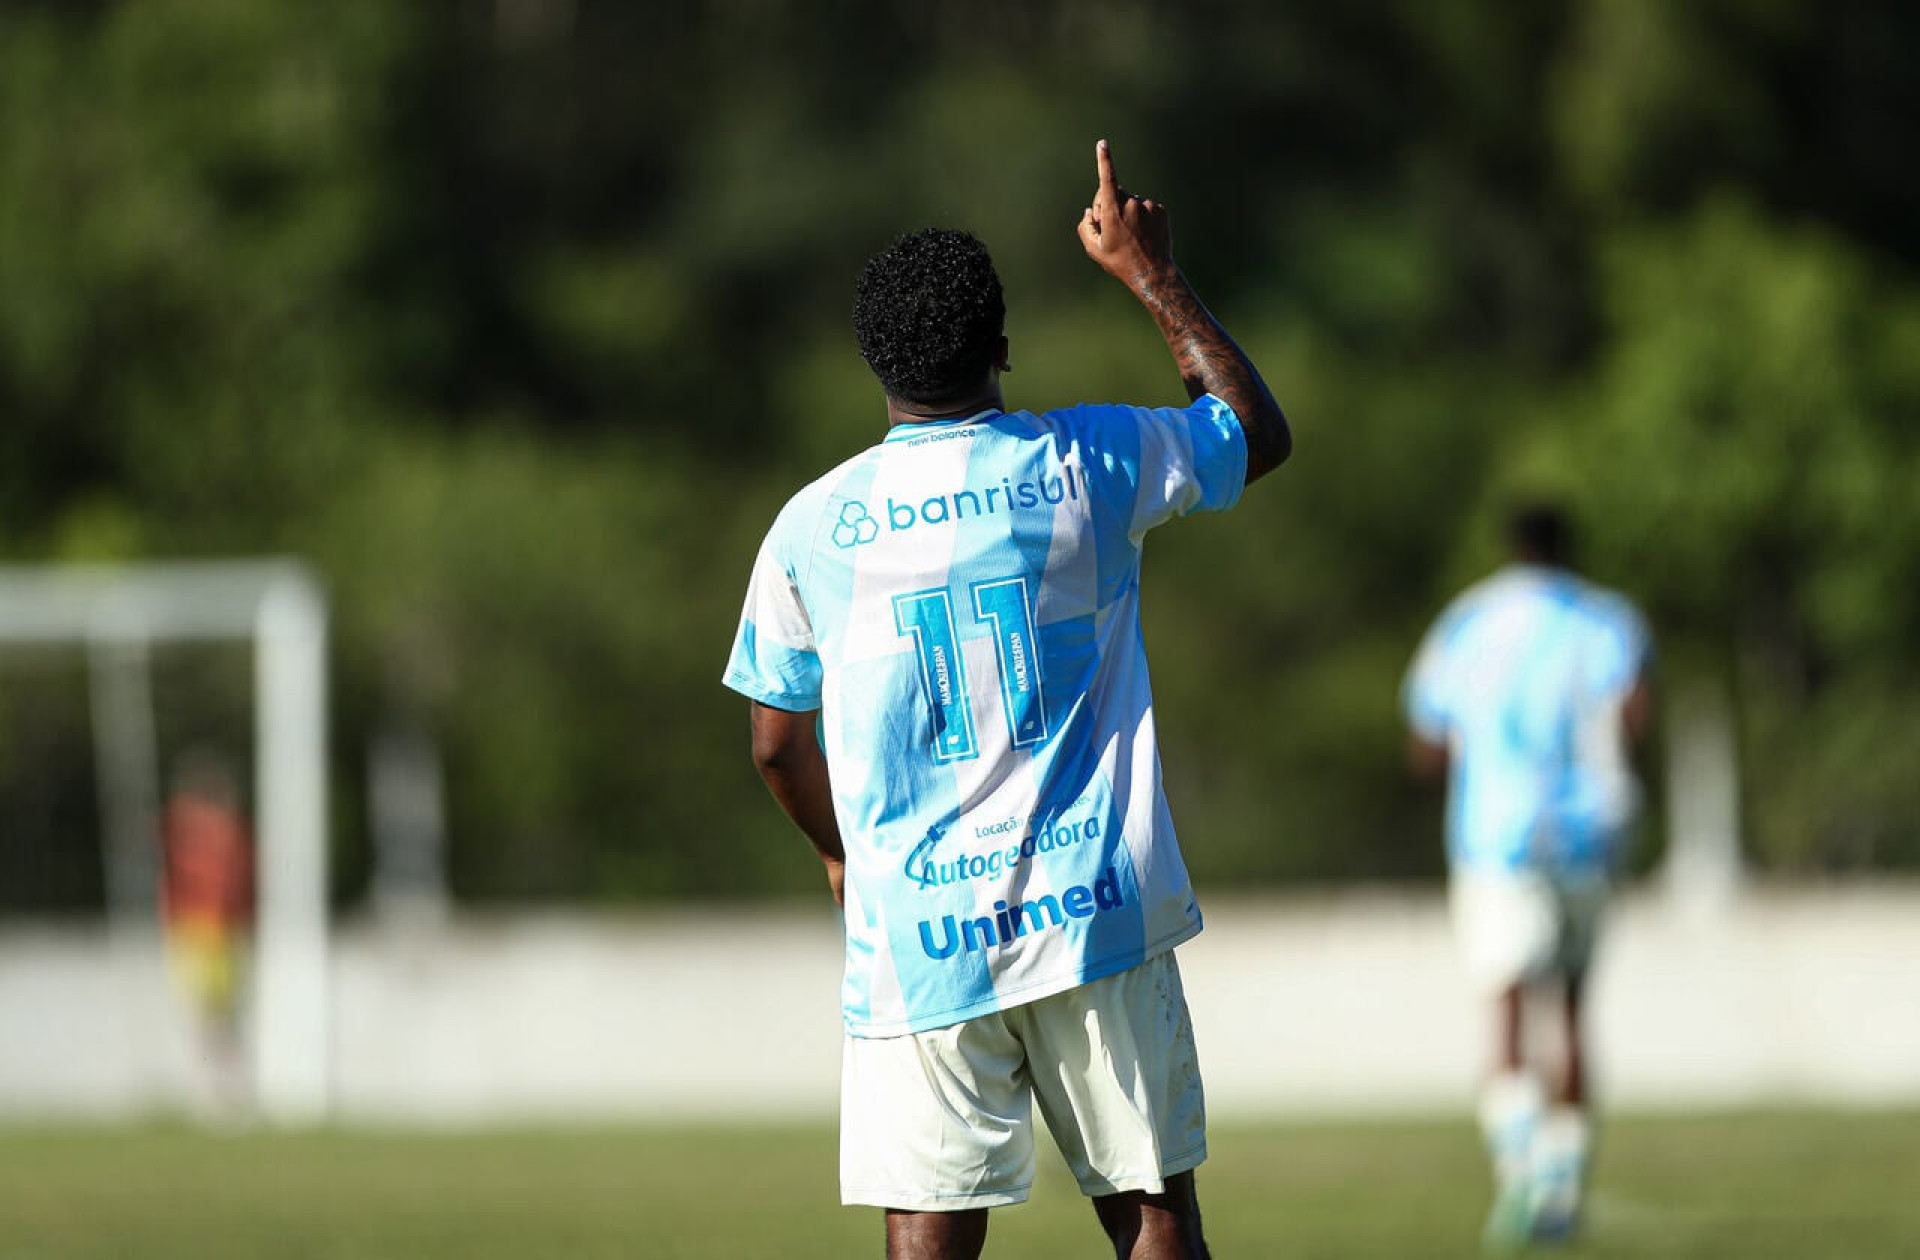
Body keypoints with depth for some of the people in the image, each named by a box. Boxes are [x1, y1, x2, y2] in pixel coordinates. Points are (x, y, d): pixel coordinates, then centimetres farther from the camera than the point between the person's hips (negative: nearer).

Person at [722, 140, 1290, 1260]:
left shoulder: (812, 527, 0)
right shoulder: (1087, 464, -2)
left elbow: (780, 745, 12)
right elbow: (1262, 433, 18)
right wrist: (1154, 276, 25)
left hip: (917, 943, 0)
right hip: (1099, 915, 0)